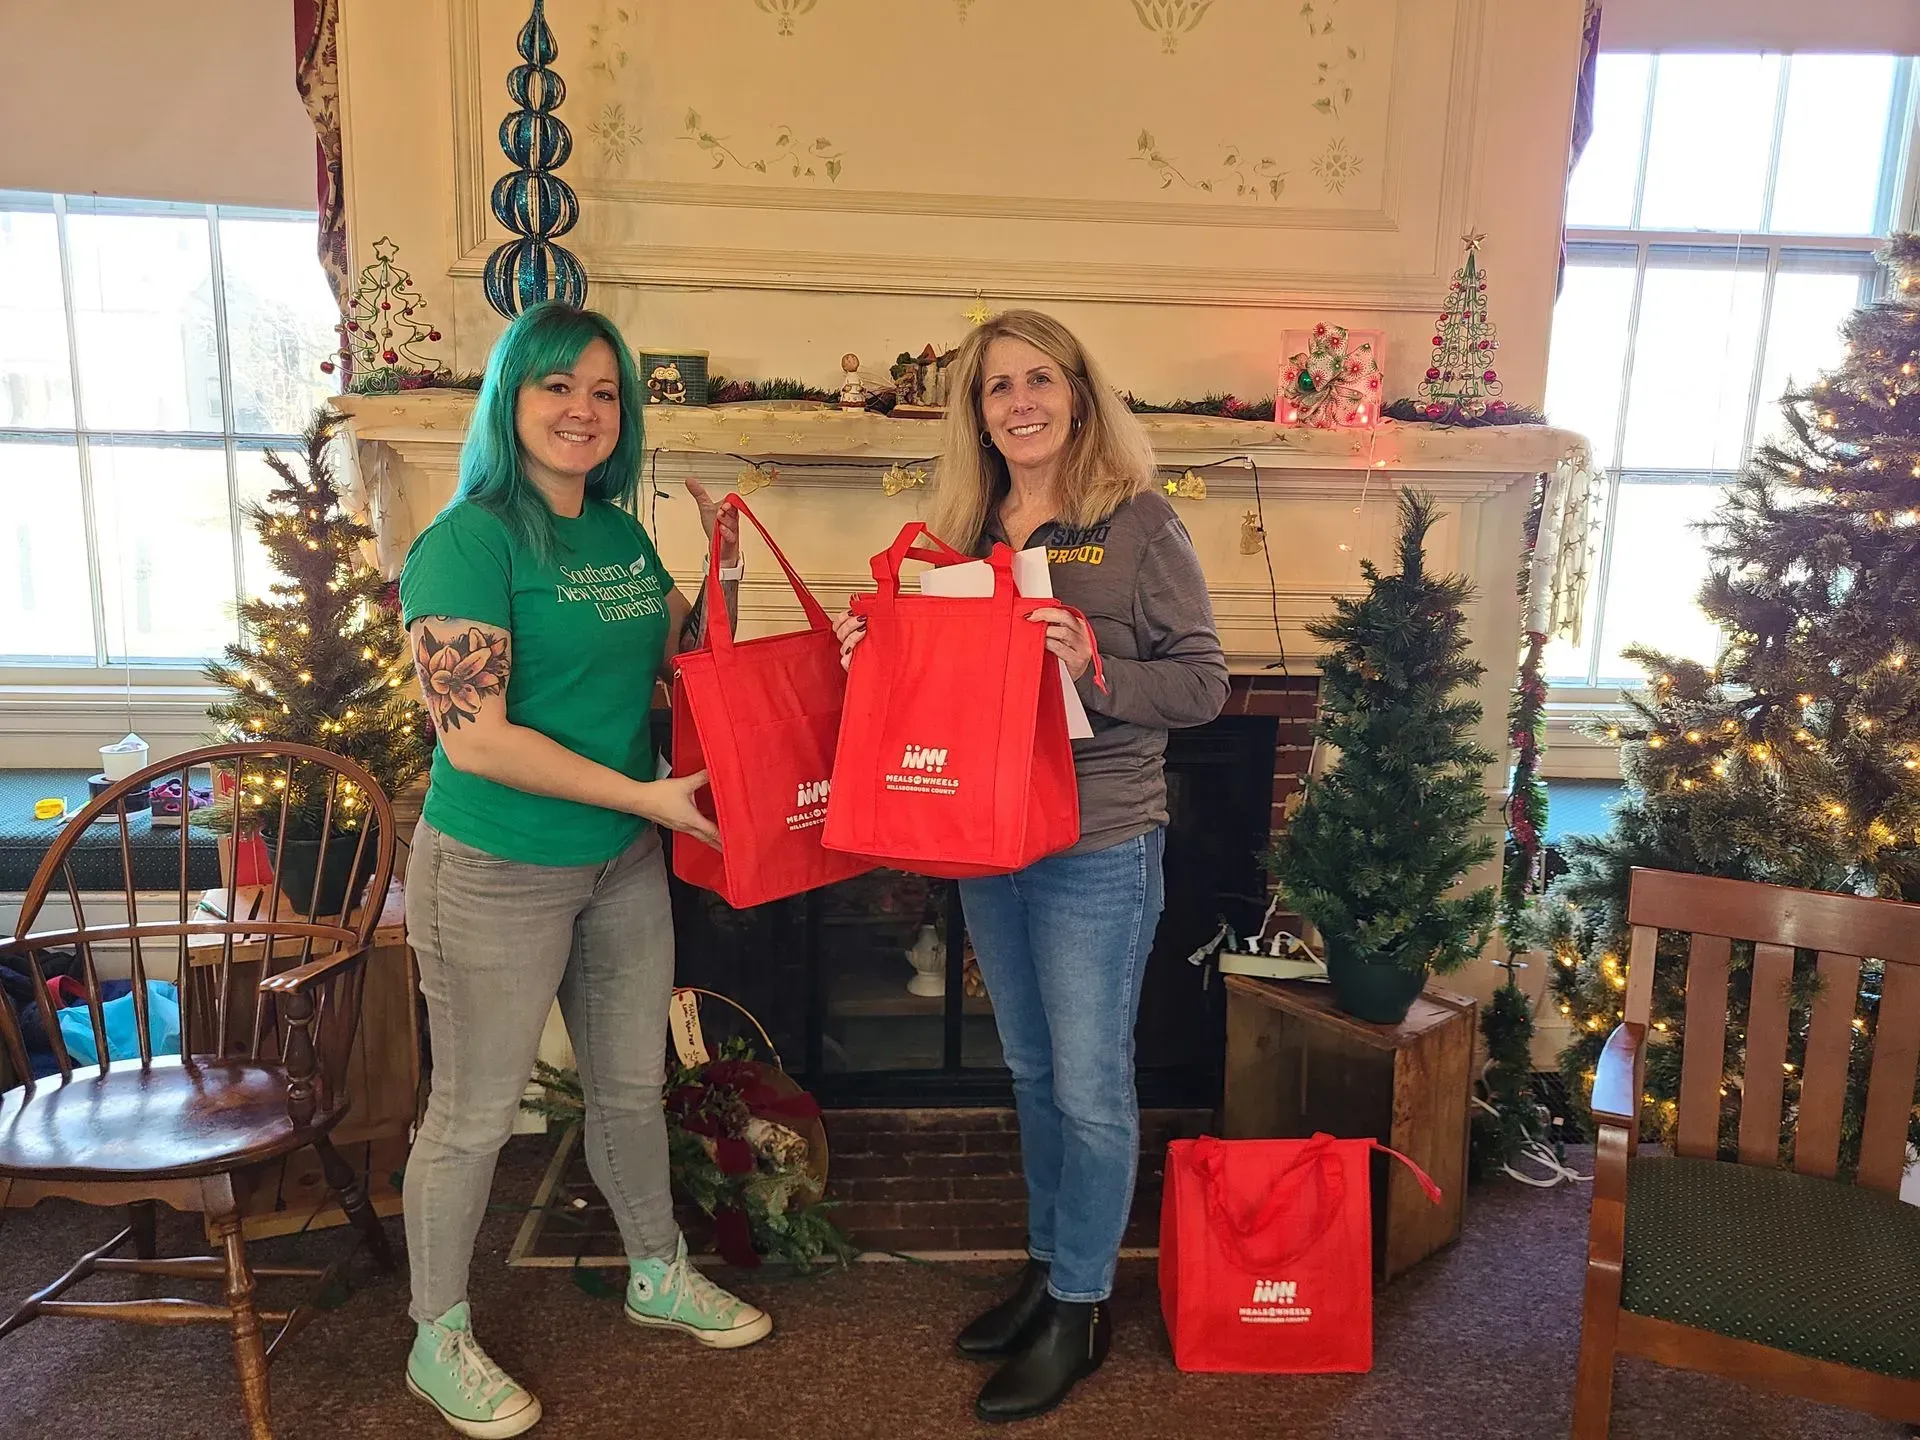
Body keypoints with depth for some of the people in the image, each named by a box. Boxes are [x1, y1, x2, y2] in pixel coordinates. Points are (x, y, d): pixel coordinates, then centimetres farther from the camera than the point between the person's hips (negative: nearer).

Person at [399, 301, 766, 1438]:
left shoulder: (621, 535, 6)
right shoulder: (469, 541, -17)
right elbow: (474, 739, -23)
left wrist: (726, 570, 0)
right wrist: (648, 795, -20)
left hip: (623, 862, 7)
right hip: (496, 871, -7)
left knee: (632, 1087, 21)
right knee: (476, 1116, 10)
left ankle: (661, 1276, 43)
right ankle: (440, 1341, 33)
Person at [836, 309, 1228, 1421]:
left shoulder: (1140, 523, -10)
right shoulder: (966, 531, 6)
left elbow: (1204, 684, -10)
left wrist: (1096, 669, -25)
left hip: (1099, 850, -6)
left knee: (1091, 1086, 6)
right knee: (1033, 1072, 20)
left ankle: (1081, 1309, 25)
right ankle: (1050, 1264, 39)